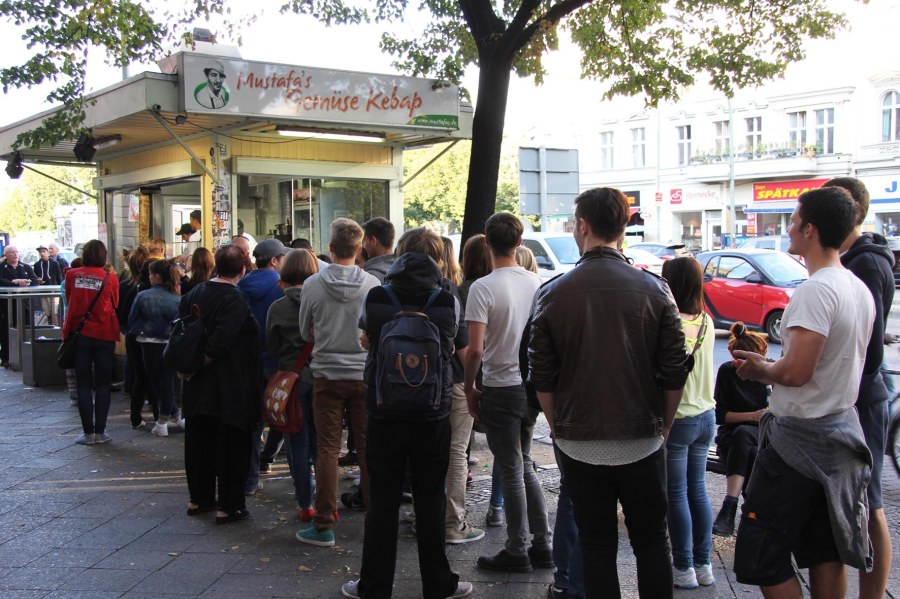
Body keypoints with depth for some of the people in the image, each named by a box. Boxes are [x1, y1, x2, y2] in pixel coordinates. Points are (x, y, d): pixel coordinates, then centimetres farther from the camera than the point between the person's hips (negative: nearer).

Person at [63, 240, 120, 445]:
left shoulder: (72, 275, -3)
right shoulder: (110, 278, -7)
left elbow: (69, 299, 10)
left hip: (79, 334, 1)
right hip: (104, 335, -1)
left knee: (83, 384, 7)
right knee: (102, 384, 7)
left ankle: (88, 432, 5)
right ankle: (100, 432, 6)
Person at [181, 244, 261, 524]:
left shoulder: (194, 293, 6)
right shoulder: (235, 299, -16)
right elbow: (220, 341, -23)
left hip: (198, 386, 7)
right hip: (229, 387, -7)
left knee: (199, 441, 17)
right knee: (231, 445, 2)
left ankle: (199, 498, 28)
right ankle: (229, 506, 6)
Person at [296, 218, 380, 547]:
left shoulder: (312, 285, -6)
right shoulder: (372, 284, -7)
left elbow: (305, 332, 6)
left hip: (327, 375, -1)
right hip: (365, 375, 1)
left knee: (327, 449, 3)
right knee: (368, 447, 10)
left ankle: (324, 525, 6)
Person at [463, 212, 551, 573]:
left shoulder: (483, 288, -15)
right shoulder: (536, 283, 2)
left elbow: (474, 350, -20)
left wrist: (469, 389, -5)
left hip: (501, 389, -6)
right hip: (532, 385, 6)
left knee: (512, 472, 5)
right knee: (525, 466, 19)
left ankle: (517, 553, 16)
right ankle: (542, 546, 24)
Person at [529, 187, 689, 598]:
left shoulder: (553, 294, -7)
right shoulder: (654, 290, -6)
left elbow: (542, 379, -3)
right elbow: (675, 374, -4)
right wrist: (662, 427, 10)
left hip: (580, 446, 0)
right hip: (643, 443, 1)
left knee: (596, 548, 11)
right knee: (651, 544, 15)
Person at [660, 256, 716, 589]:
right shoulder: (707, 321, 3)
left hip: (678, 420, -7)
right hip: (705, 415, 7)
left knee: (676, 495, 4)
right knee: (697, 489, 16)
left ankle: (684, 569, 13)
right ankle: (704, 564, 23)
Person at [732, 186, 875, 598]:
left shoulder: (816, 290, -21)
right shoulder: (860, 289, 9)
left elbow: (797, 371, -28)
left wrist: (763, 371, -7)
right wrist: (769, 367, 13)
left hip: (801, 438, -10)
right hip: (842, 427, 10)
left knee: (761, 556, -1)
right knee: (826, 552, 17)